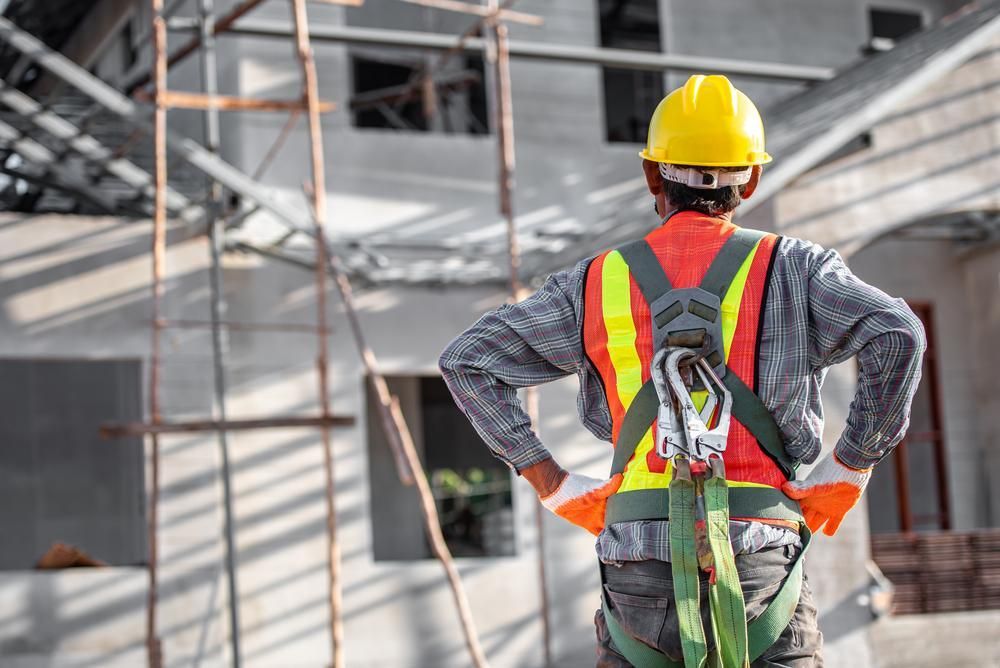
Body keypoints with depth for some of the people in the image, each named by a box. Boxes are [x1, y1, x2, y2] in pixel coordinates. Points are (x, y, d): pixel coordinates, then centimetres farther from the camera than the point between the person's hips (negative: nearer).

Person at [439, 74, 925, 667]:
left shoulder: (596, 283, 11)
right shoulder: (791, 268, 5)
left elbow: (465, 359, 10)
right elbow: (898, 335, -10)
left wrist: (552, 482, 9)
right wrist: (849, 469, -1)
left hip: (638, 570, 2)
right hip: (760, 564, -2)